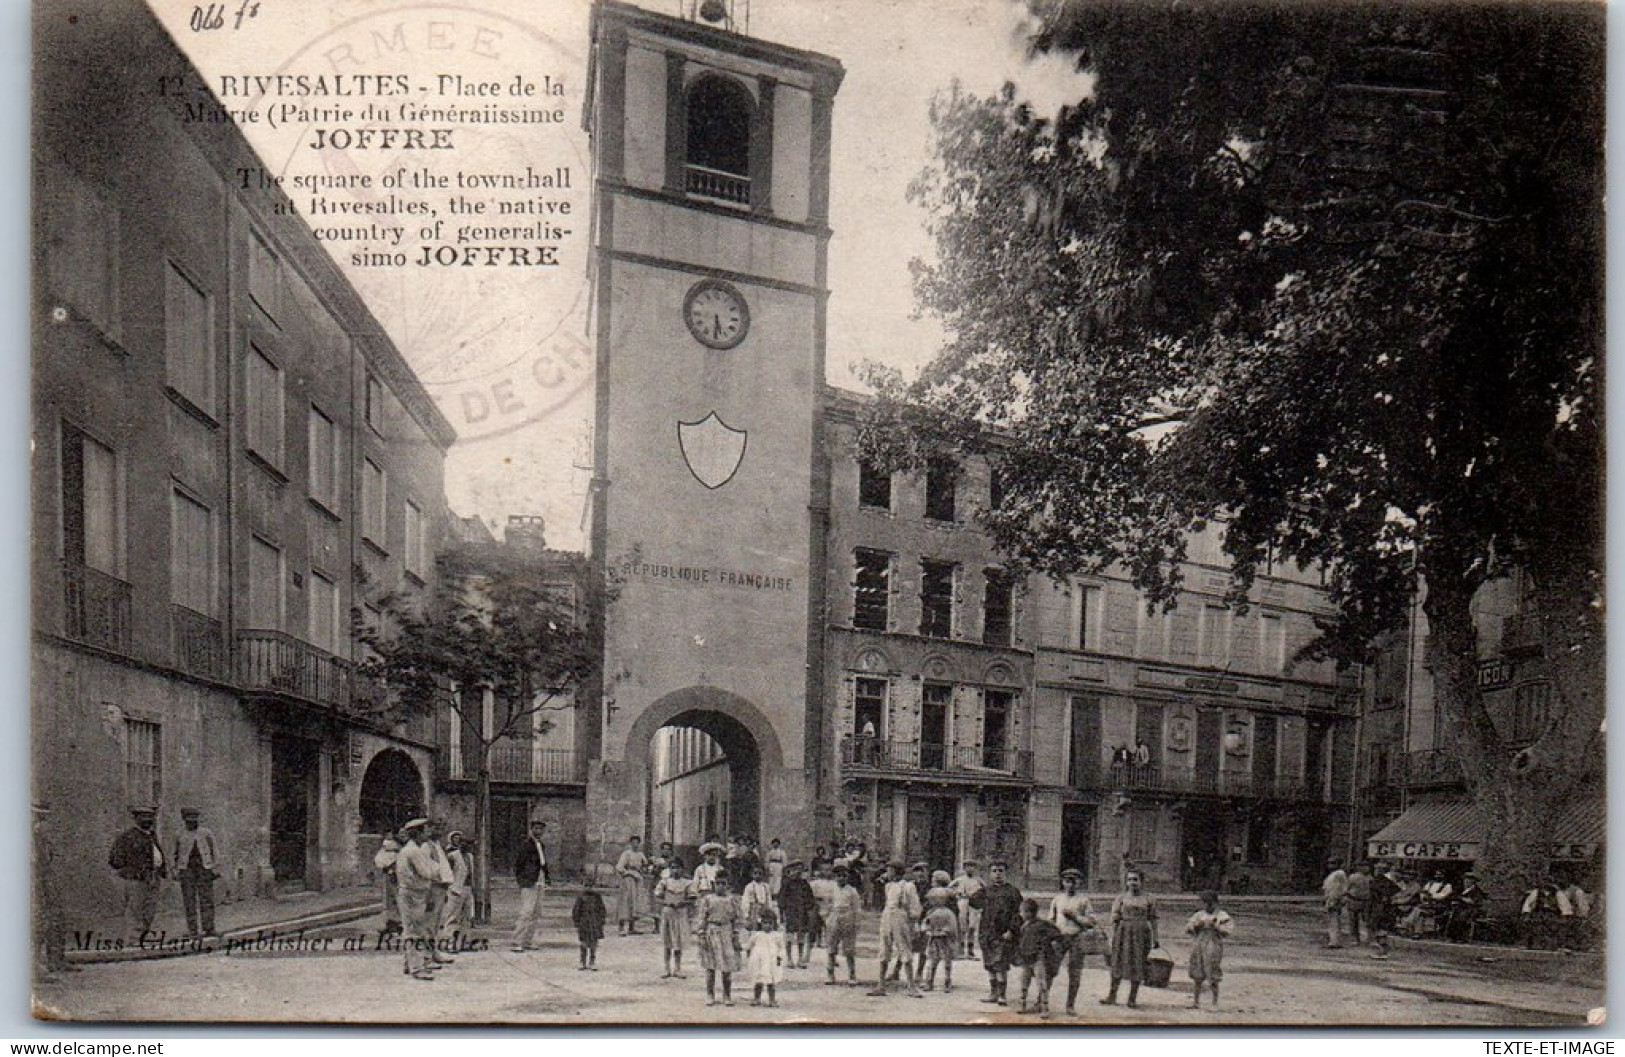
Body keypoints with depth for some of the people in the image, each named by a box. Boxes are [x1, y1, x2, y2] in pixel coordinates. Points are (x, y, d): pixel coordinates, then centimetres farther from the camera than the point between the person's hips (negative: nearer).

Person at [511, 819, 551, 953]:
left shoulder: (542, 846, 18)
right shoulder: (526, 844, -5)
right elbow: (518, 864, -7)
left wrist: (547, 881, 17)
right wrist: (520, 881, -11)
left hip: (540, 883, 8)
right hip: (529, 882, -8)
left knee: (536, 914, 7)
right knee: (526, 913, -13)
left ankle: (528, 942, 12)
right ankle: (517, 943, -12)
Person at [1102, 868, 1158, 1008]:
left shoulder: (1148, 900, 4)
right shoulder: (1121, 898, 4)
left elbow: (1153, 919, 5)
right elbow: (1115, 919, 2)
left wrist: (1155, 938, 1)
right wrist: (1113, 936, -5)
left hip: (1141, 934, 0)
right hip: (1123, 933, 0)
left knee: (1138, 966, 4)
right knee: (1118, 964, 3)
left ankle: (1132, 998, 13)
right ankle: (1112, 996, 12)